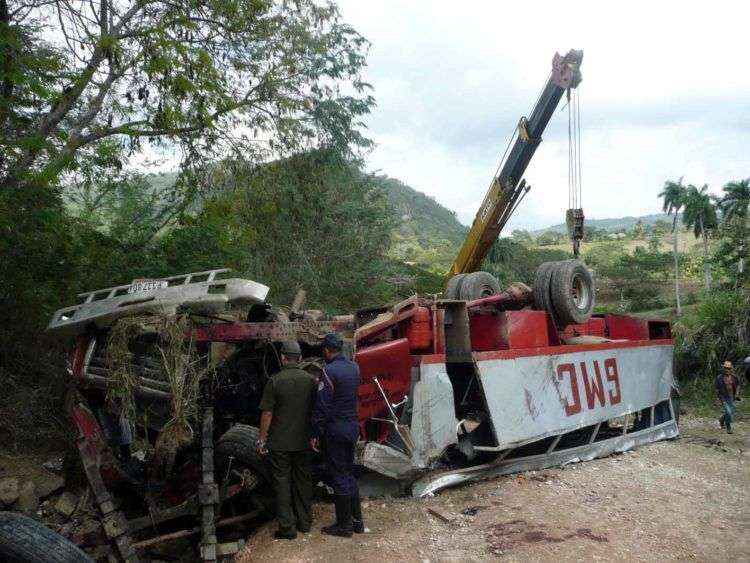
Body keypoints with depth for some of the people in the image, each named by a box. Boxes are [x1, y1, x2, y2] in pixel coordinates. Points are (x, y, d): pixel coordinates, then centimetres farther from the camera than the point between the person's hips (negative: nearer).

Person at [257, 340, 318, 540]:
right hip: (304, 441, 4)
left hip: (280, 442, -3)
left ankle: (287, 527, 8)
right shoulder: (311, 380, -1)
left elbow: (267, 413, -11)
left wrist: (262, 439, -1)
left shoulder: (275, 381, -12)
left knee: (282, 482, 6)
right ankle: (304, 522, 24)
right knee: (303, 481, 15)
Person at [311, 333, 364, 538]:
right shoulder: (354, 368, 6)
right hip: (352, 426, 8)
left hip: (335, 429, -7)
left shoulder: (329, 371, -18)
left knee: (338, 477, 3)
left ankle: (344, 525, 13)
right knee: (349, 473, 18)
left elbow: (321, 406, -17)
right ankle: (356, 520, 25)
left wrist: (316, 434, -11)